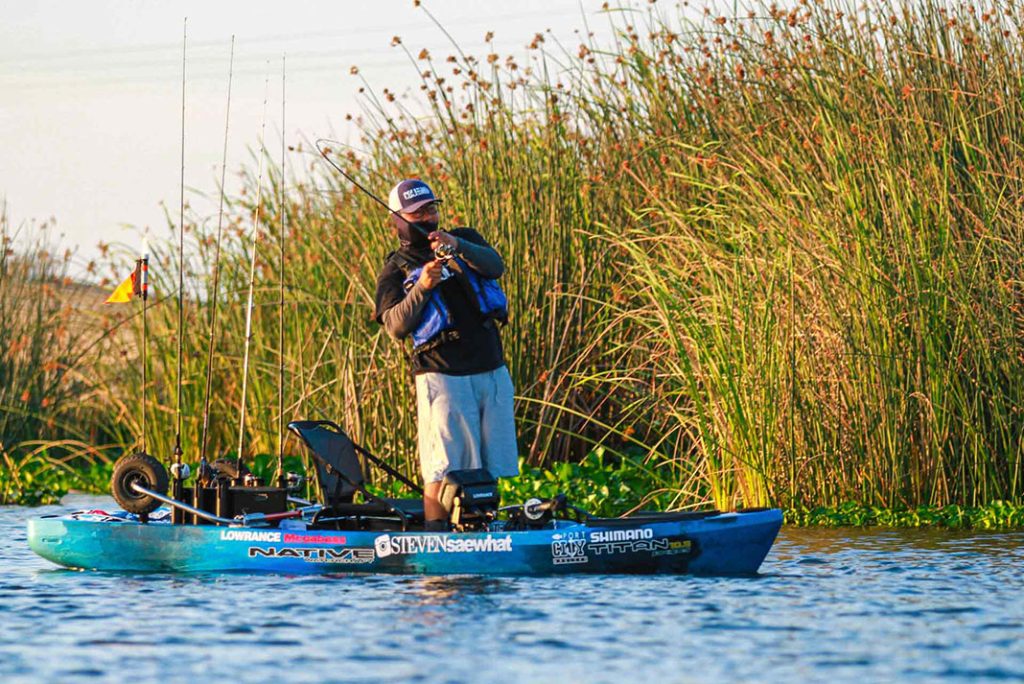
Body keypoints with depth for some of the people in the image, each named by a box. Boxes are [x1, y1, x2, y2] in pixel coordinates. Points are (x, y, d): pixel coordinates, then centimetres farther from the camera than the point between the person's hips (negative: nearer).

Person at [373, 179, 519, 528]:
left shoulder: (465, 240, 12)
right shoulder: (396, 270, 4)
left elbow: (495, 266, -9)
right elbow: (396, 326, -9)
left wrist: (458, 246, -27)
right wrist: (421, 288, -23)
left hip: (492, 372, 4)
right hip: (444, 378, -4)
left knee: (490, 467, 7)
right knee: (444, 470, -10)